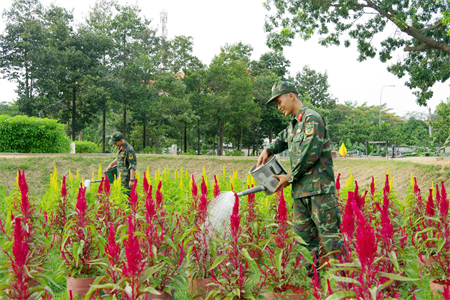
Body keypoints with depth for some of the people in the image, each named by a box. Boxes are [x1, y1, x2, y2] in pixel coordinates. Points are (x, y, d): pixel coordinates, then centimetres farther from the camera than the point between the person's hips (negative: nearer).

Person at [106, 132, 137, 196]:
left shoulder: (129, 150, -20)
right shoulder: (121, 148, 8)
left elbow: (133, 165, -21)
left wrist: (132, 180, -22)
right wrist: (111, 164, 13)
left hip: (127, 178, -9)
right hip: (121, 177, 9)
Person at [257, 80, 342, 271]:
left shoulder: (312, 118, -8)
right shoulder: (294, 124, 20)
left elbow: (311, 154, -17)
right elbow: (282, 140, 39)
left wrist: (290, 177, -8)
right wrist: (267, 150, 17)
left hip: (319, 189, -9)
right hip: (300, 191, 9)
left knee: (330, 236, -9)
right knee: (304, 237, 8)